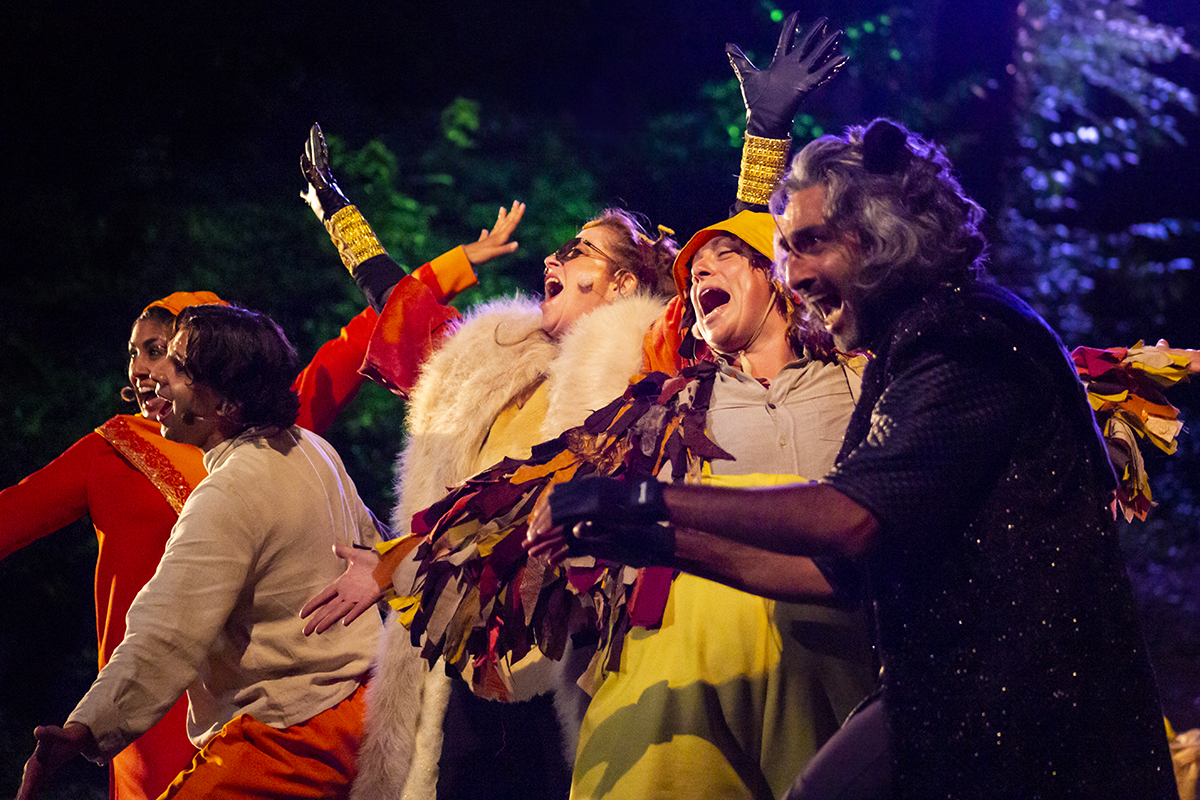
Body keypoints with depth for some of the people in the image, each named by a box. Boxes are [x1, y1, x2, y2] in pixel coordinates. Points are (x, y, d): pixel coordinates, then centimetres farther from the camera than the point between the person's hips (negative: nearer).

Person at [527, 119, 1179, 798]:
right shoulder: (906, 350, 19)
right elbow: (839, 572, 17)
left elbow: (851, 519, -24)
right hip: (946, 698, 8)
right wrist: (664, 545, 12)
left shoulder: (968, 335, -12)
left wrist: (651, 497, -20)